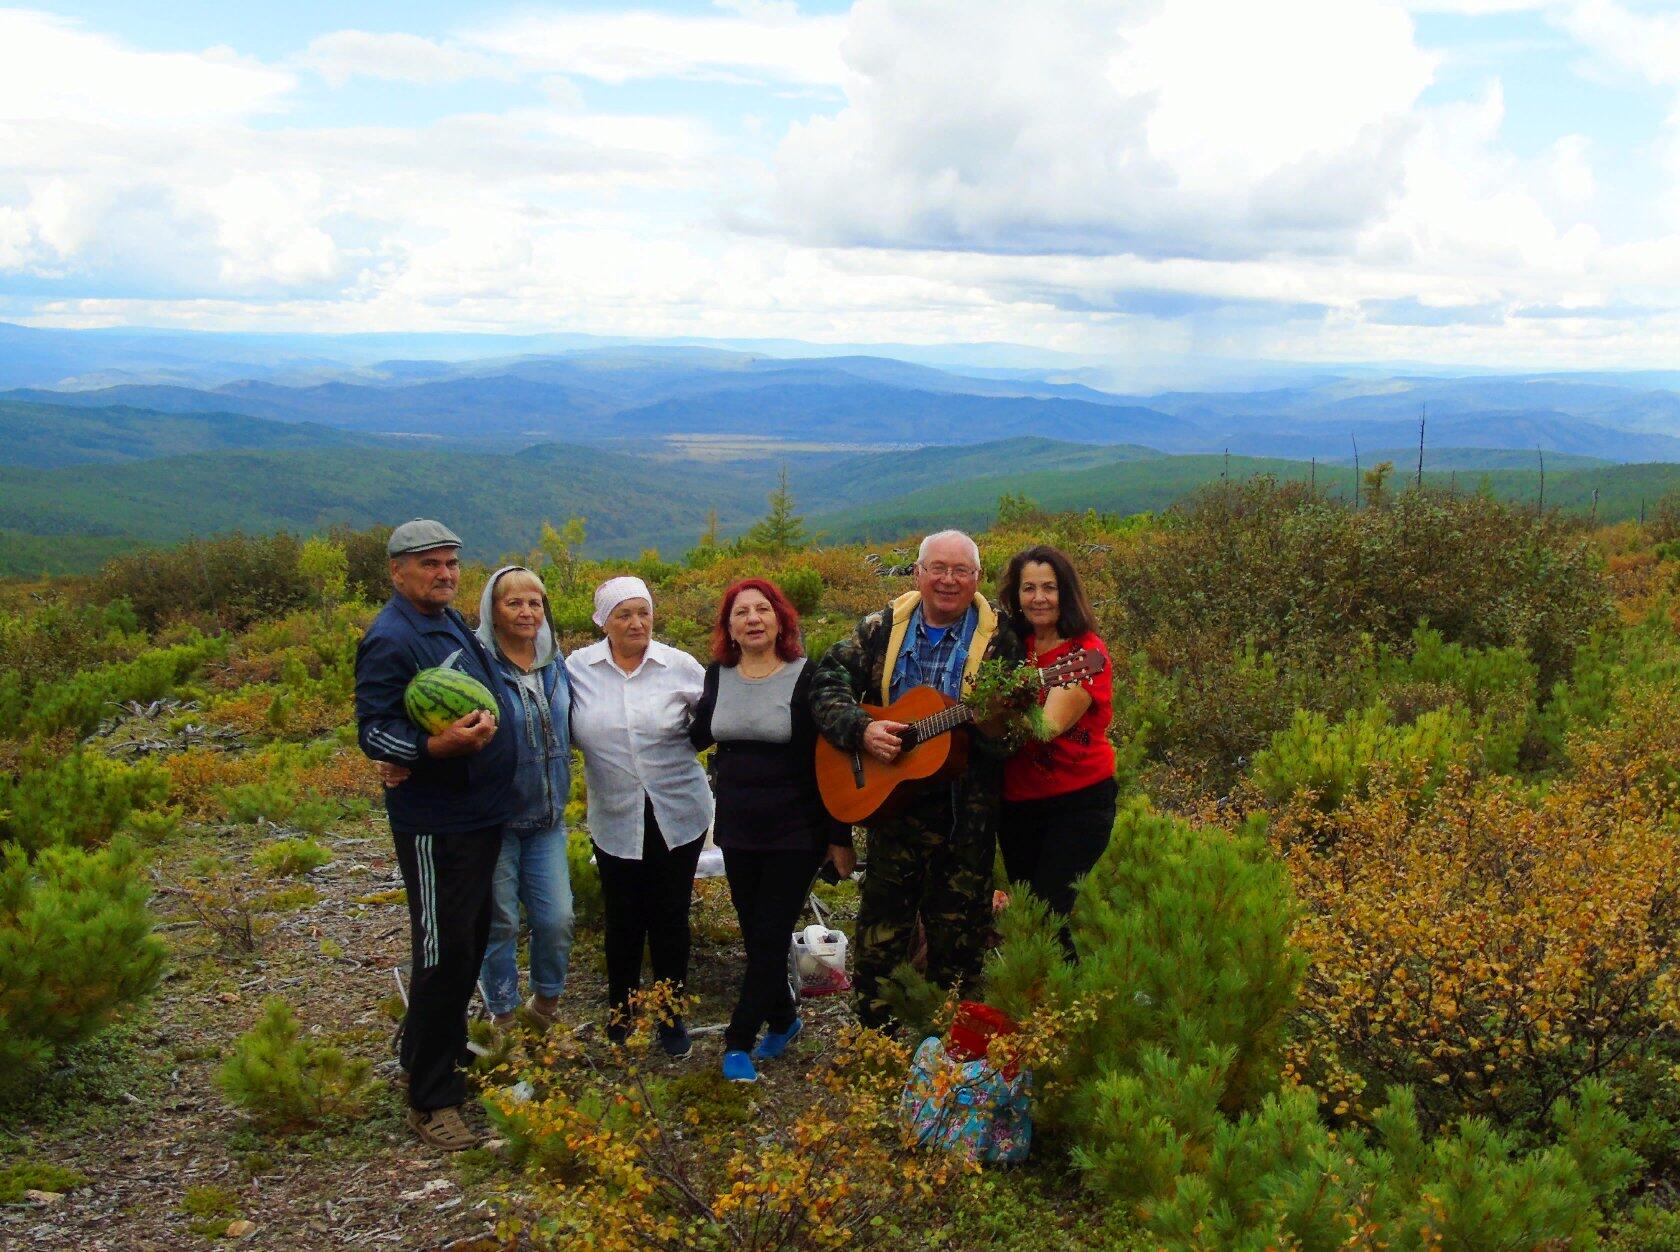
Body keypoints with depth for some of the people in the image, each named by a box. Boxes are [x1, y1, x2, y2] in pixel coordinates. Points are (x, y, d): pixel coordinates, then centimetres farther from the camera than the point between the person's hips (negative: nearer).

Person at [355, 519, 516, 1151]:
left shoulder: (453, 624, 13)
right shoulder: (390, 638, -16)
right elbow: (373, 732, -22)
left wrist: (483, 725, 10)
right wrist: (438, 746, -35)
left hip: (480, 814, 9)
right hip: (434, 825, -9)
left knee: (471, 943, 18)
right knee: (444, 954, -5)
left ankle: (442, 1051, 35)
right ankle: (432, 1100, 5)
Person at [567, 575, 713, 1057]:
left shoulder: (680, 666, -4)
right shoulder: (577, 669, -2)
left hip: (678, 816, 0)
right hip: (615, 821, 1)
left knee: (670, 917, 9)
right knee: (623, 919, 9)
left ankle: (671, 1014, 27)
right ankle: (620, 1011, 30)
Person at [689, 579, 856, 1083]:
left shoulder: (807, 677, -10)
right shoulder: (718, 675, 4)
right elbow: (696, 737, 19)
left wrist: (840, 837, -8)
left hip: (796, 833, -5)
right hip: (738, 832, 5)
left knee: (770, 937, -3)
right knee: (755, 935, 12)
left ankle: (739, 1043, 5)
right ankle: (783, 1018, 33)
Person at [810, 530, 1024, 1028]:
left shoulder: (998, 639, -2)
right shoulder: (881, 629, 3)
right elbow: (826, 684, 1)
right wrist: (862, 729, -15)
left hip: (968, 814, -1)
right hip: (889, 797, 2)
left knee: (959, 940, 9)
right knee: (880, 933, 9)